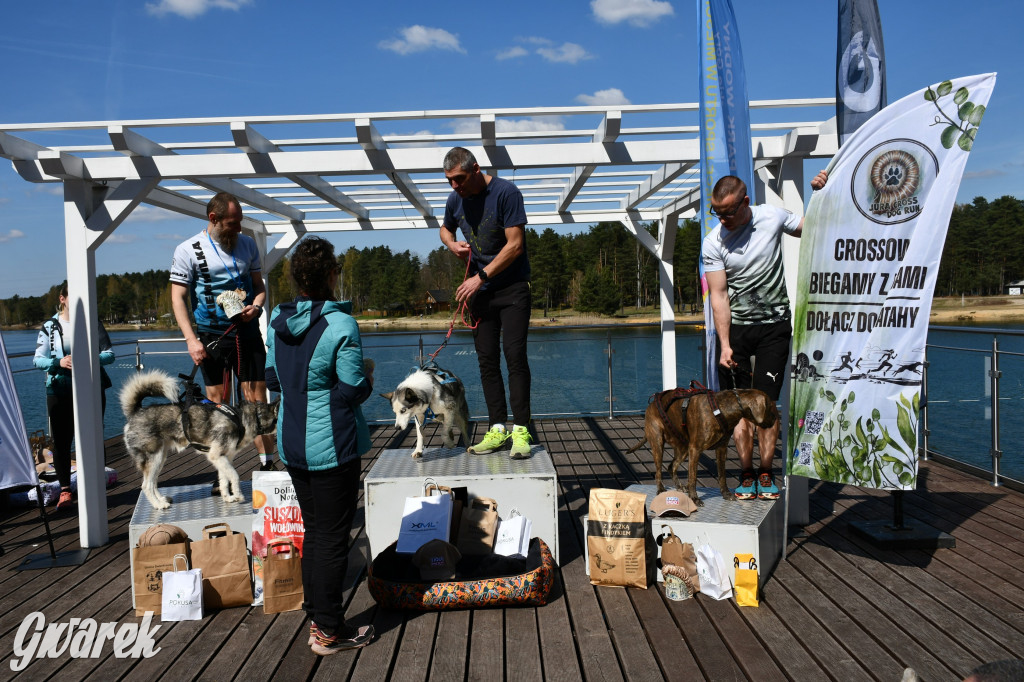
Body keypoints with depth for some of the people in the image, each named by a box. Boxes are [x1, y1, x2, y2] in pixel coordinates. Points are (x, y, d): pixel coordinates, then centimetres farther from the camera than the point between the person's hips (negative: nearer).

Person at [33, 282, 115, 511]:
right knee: (61, 441, 2)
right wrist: (59, 362, -19)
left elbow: (109, 353, 3)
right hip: (60, 391, 0)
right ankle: (65, 490, 12)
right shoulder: (49, 326, 3)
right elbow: (37, 359, 0)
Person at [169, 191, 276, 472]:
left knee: (257, 401, 0)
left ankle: (267, 465, 7)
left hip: (247, 332, 2)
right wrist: (191, 340, -13)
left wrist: (256, 306, -7)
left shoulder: (247, 244, 8)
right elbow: (178, 298, -4)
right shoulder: (188, 251, -2)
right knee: (216, 401, 3)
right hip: (212, 335, -2)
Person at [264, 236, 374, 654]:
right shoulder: (340, 324, -18)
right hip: (332, 445, -7)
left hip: (292, 442, 7)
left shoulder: (277, 321, 3)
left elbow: (272, 380, 12)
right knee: (333, 536, 4)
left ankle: (315, 615, 29)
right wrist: (367, 376, 2)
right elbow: (354, 390, -18)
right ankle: (328, 631, 13)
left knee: (313, 530, 19)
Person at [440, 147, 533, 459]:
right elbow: (445, 228, 25)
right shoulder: (455, 199, 5)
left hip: (512, 288, -6)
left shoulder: (506, 193, -14)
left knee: (514, 355, -12)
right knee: (487, 360, 3)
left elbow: (515, 245, -17)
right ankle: (497, 429, 8)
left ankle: (521, 430, -9)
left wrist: (481, 276, -18)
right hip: (479, 291, 6)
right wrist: (452, 244, 1)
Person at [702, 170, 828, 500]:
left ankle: (766, 474, 6)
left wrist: (819, 194, -2)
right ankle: (746, 474, 10)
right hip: (735, 326, 0)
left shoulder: (772, 217, -4)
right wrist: (724, 345, -16)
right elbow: (718, 295, -10)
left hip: (775, 324, 0)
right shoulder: (712, 243, -9)